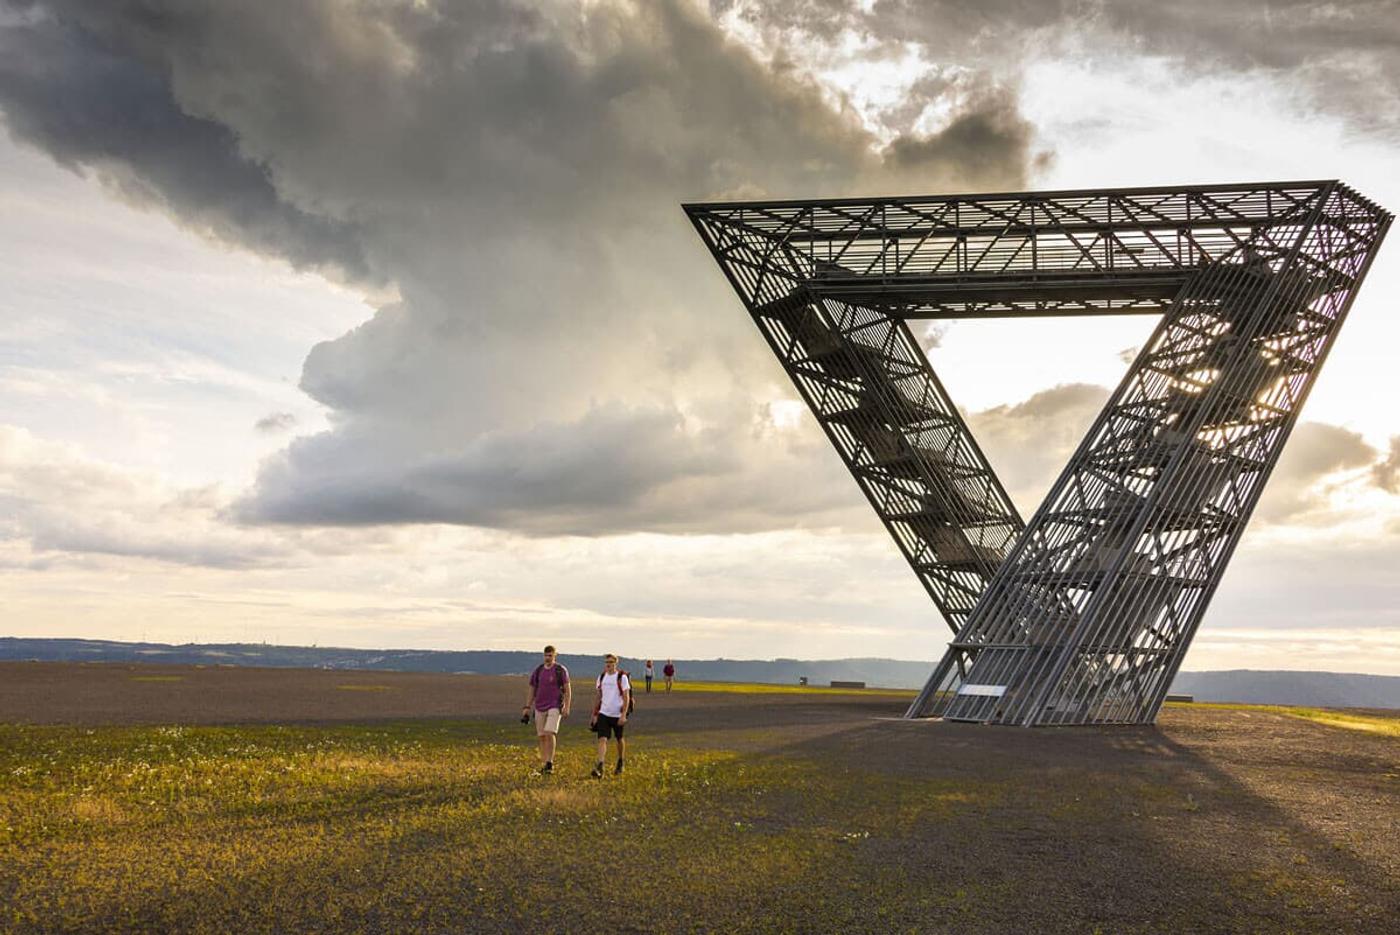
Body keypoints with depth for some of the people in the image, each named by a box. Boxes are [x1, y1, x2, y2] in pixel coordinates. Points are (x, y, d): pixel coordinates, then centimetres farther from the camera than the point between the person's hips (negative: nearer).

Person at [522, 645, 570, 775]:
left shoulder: (561, 670, -4)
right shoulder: (538, 670, 7)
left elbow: (568, 689, -3)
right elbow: (531, 689, 13)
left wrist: (567, 707, -10)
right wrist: (527, 707, 7)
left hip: (555, 707, -4)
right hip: (539, 707, 4)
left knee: (550, 733, -18)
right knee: (541, 736, 5)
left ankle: (550, 763, -11)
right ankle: (543, 764, 14)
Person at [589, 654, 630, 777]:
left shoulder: (622, 677, -7)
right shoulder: (601, 677, 7)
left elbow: (626, 698, -10)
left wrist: (623, 715, -18)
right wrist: (594, 715, 14)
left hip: (618, 715, -3)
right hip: (603, 714, 3)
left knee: (620, 740, 14)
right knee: (602, 740, -12)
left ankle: (620, 764, 35)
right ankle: (599, 768, -19)